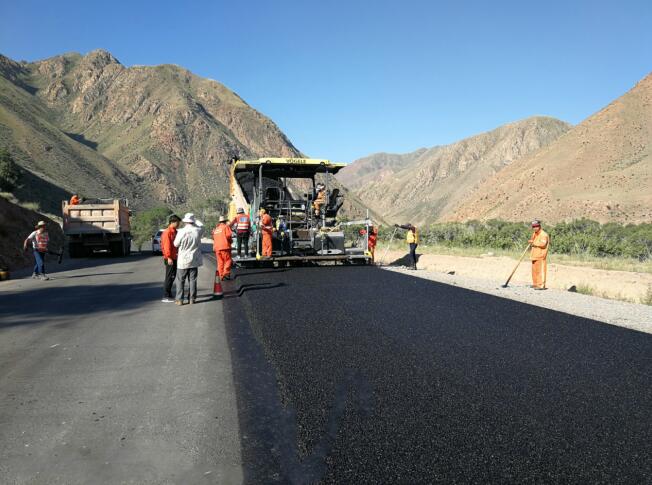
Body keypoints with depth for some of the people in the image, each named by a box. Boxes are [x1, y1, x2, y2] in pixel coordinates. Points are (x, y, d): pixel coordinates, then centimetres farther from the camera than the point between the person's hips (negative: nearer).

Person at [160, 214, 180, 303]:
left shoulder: (174, 232, 14)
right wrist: (168, 257, -22)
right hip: (170, 259, -9)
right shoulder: (167, 232, -14)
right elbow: (167, 246, -19)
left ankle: (169, 295, 22)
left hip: (174, 258, 9)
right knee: (169, 277, -6)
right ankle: (165, 297, -1)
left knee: (172, 277, 14)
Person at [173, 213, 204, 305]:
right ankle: (192, 298, 13)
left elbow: (176, 244, -5)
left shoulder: (181, 232, -17)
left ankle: (179, 299, 7)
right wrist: (194, 220, 18)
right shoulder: (197, 231, -8)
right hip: (194, 260, 3)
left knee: (180, 280, 7)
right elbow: (201, 225, 16)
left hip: (183, 260, -3)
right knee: (192, 280, 10)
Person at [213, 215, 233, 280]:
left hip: (216, 248, 6)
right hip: (225, 246, -6)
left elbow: (213, 238, 19)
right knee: (228, 260, -3)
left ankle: (221, 275, 8)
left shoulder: (216, 228, 20)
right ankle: (226, 273, -16)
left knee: (220, 262, 8)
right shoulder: (226, 226, 1)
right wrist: (231, 240, 8)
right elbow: (228, 235, -10)